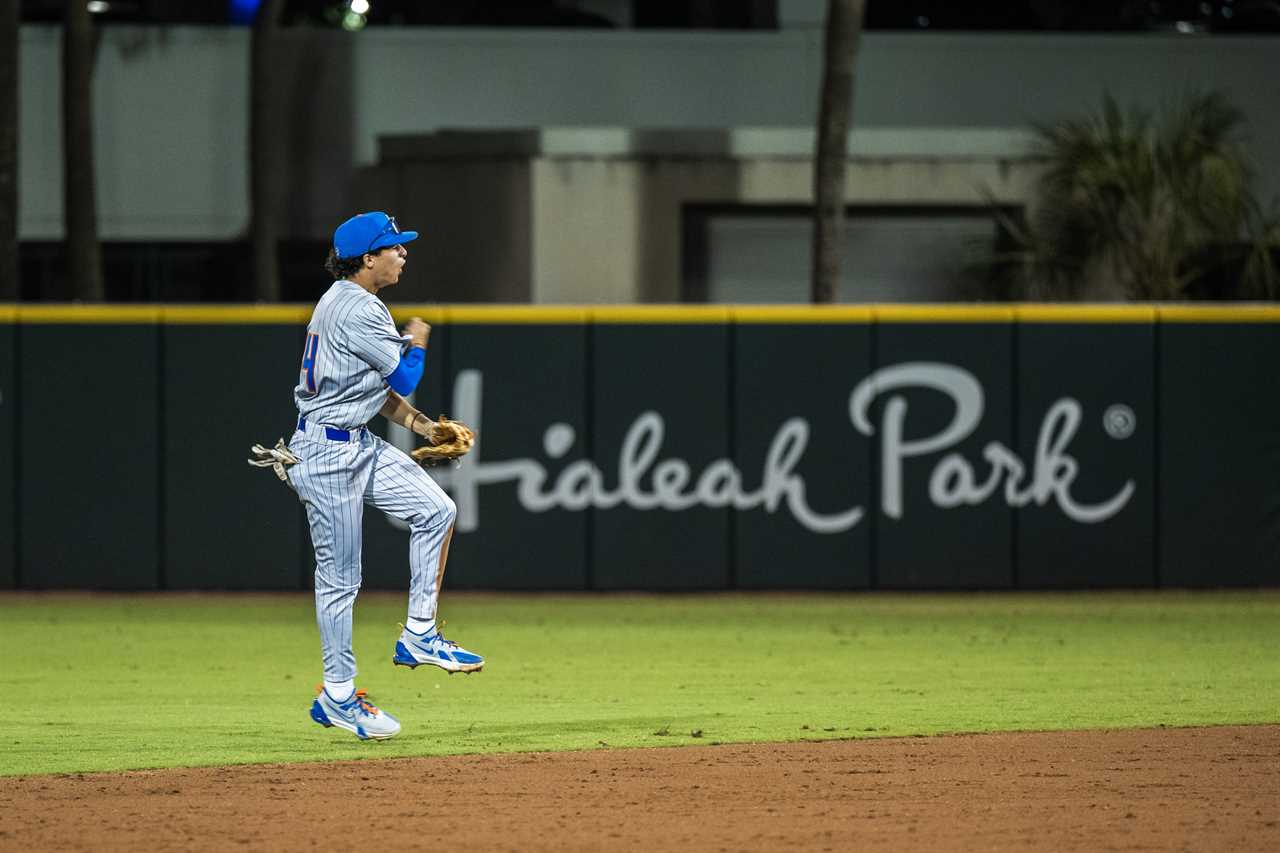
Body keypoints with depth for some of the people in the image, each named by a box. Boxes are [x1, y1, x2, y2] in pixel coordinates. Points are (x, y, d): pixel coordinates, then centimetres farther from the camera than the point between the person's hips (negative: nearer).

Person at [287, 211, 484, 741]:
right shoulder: (358, 310, -19)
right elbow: (405, 378, -14)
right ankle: (337, 695, 6)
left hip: (358, 446, 10)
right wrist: (417, 340, 7)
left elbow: (377, 388, 19)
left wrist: (423, 426, 9)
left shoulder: (345, 302, 14)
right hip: (327, 452, -10)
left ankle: (418, 636, 10)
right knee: (340, 575, -3)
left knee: (435, 511, 4)